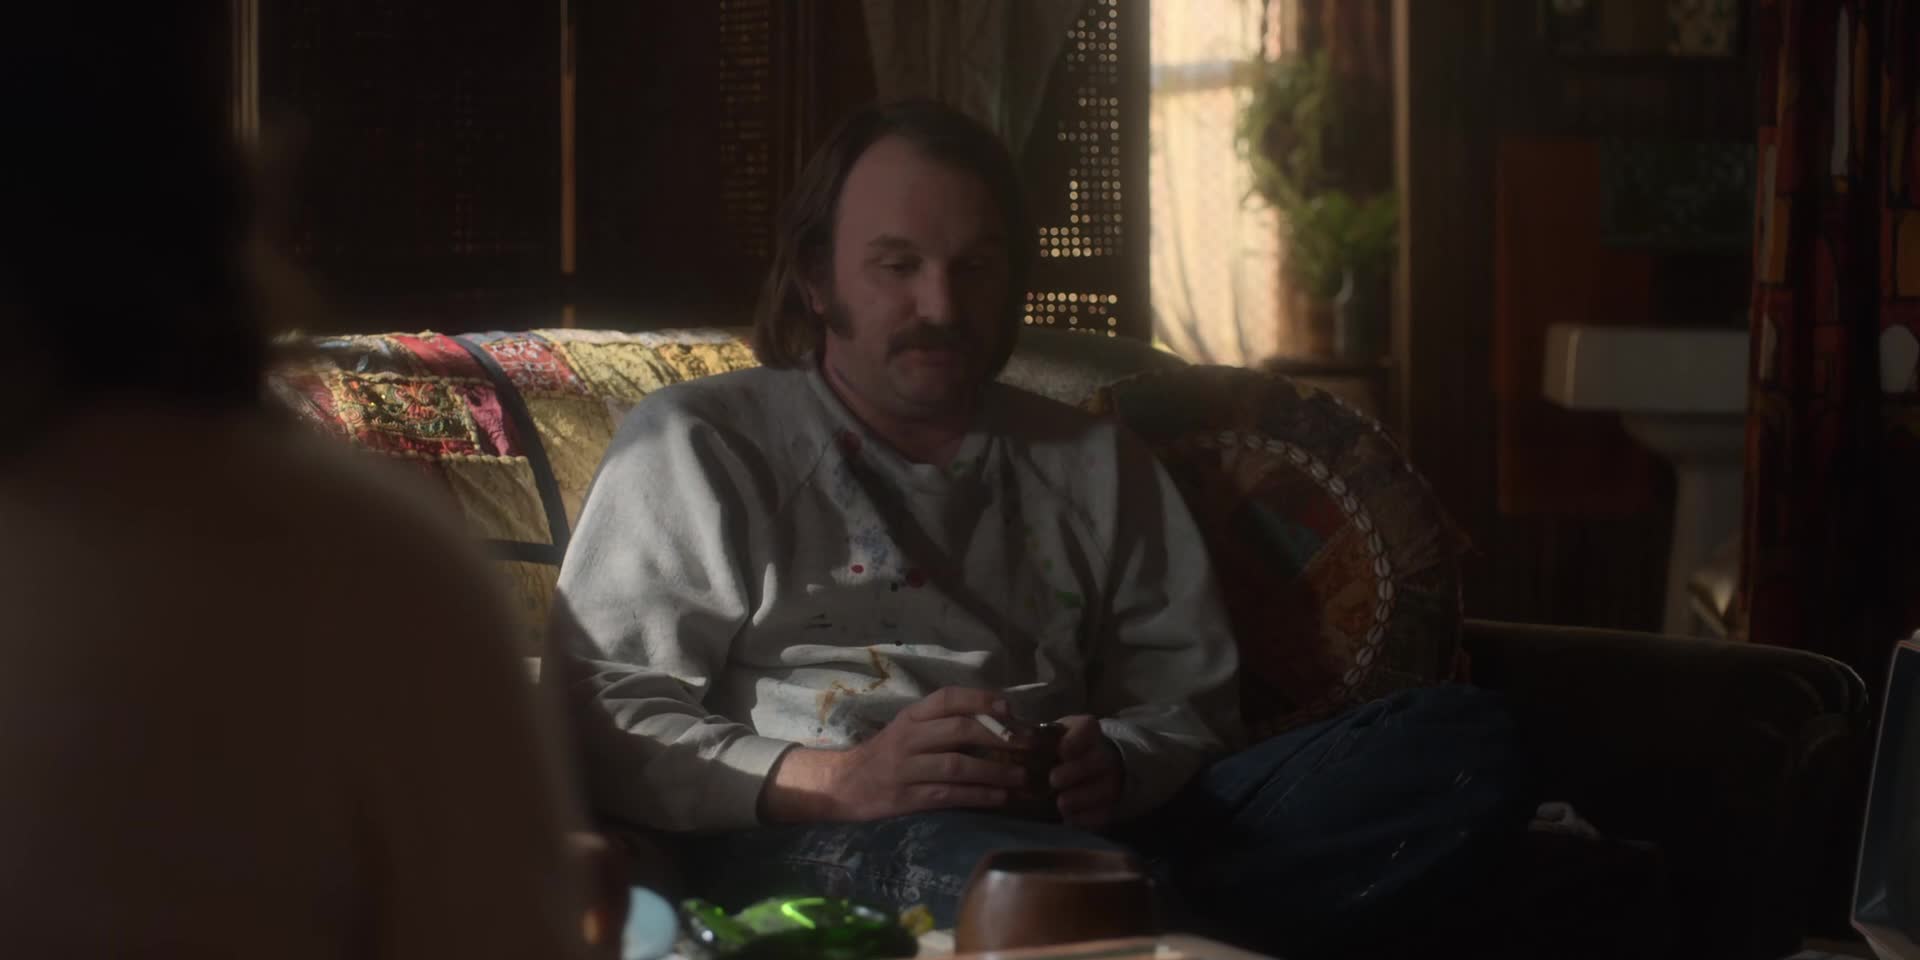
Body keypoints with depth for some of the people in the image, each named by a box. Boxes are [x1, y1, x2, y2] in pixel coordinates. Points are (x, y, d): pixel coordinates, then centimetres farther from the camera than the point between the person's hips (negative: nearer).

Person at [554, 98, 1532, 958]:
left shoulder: (1098, 468, 27)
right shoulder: (697, 446, 13)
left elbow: (1188, 702, 22)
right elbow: (604, 723, 2)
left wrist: (1117, 764, -4)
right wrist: (834, 780, -15)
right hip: (810, 843, -5)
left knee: (1459, 742, -20)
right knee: (987, 862, -45)